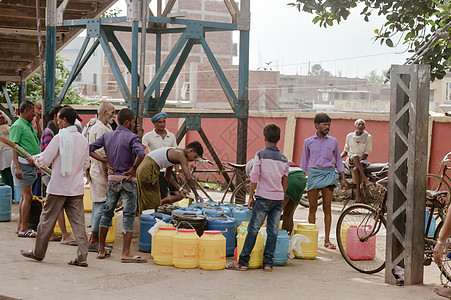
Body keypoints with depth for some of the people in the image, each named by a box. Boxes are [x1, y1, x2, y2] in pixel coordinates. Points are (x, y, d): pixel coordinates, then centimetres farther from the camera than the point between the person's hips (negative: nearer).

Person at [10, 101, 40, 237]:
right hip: (23, 164, -9)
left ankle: (20, 227, 17)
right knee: (27, 196, -10)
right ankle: (23, 229, -6)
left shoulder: (30, 125, 17)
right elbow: (14, 147, -18)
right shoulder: (17, 126, -11)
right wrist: (17, 167, -24)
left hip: (31, 164, 9)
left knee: (25, 196, 11)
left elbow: (39, 140, 28)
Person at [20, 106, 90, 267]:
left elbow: (44, 160, -10)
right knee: (78, 222, 4)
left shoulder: (59, 138, -13)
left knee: (47, 220, 10)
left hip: (58, 187, -4)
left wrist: (34, 158, 10)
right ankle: (82, 257, -1)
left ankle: (38, 252, 22)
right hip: (76, 188, 5)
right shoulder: (83, 139, 4)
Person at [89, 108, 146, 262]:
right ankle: (126, 253, -5)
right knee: (128, 215, -3)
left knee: (107, 212, 15)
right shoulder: (131, 137, -12)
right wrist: (133, 169, -14)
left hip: (112, 179, 6)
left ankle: (101, 250, 19)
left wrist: (105, 160, 6)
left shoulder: (107, 136, 6)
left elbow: (90, 149, 4)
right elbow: (141, 154, -29)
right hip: (127, 180, -6)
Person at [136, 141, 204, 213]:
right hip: (148, 172, -10)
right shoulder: (181, 156, -9)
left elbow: (167, 176, 27)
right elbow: (188, 179, -15)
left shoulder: (174, 153, 19)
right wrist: (197, 195, -6)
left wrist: (180, 189, 23)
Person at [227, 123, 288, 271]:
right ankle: (268, 263, 6)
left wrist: (251, 197, 1)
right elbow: (285, 181, 13)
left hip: (264, 198, -4)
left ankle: (243, 262, 2)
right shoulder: (283, 158, 8)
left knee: (253, 229, 0)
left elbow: (254, 178, -7)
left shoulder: (260, 155, -5)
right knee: (273, 231, 6)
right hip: (278, 198, 4)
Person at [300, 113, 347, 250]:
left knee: (327, 208, 0)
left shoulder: (333, 141, 8)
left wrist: (343, 179, 11)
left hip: (328, 174, 0)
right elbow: (304, 162, 13)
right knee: (312, 208, 2)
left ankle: (327, 240, 4)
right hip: (313, 173, 0)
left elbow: (338, 160, 15)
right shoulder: (308, 142, 6)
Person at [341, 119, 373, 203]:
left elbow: (367, 153, -3)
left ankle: (358, 191, -31)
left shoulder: (368, 137, 2)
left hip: (362, 160, -1)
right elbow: (345, 151, 16)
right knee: (355, 156, -36)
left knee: (356, 169, -36)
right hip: (350, 159, 1)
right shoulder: (350, 136, 8)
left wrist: (356, 162, -17)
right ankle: (365, 179, -41)